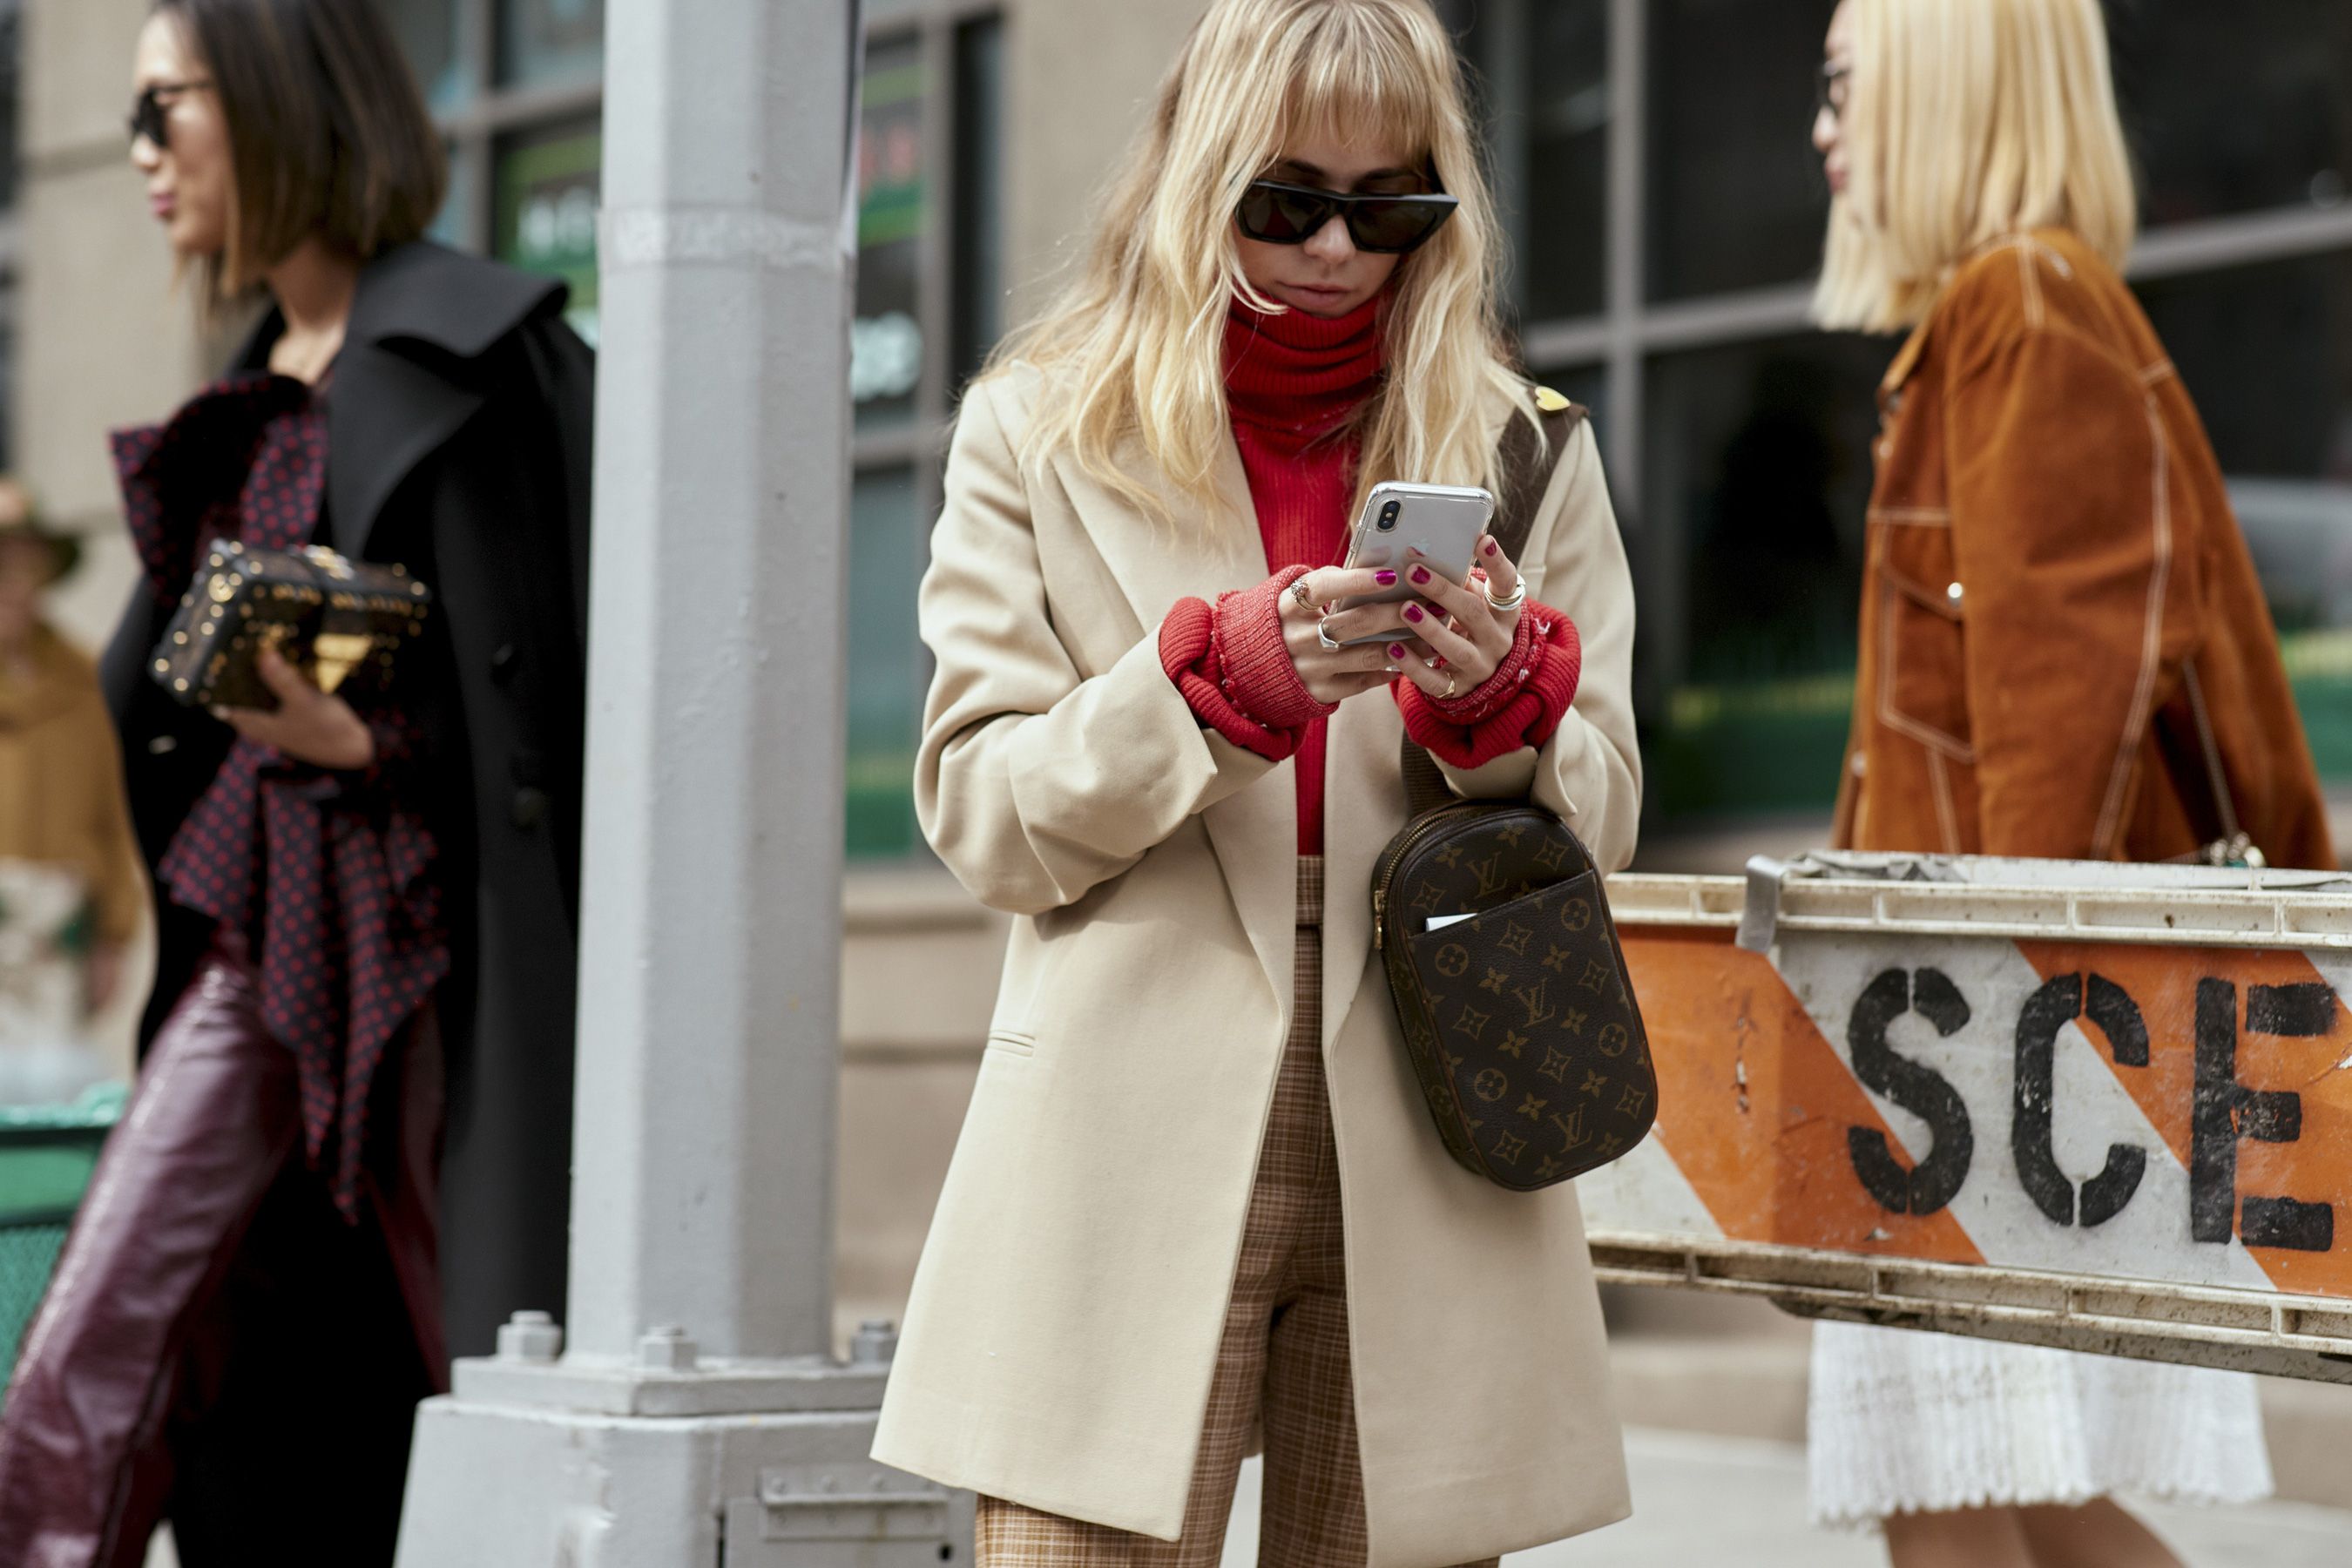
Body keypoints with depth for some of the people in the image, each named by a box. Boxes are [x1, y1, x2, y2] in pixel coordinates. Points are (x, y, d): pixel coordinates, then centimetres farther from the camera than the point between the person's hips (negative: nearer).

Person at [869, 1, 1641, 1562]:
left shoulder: (1522, 442, 14)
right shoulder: (1041, 429, 9)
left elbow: (1598, 822, 11)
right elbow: (978, 810, 0)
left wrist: (1499, 697, -11)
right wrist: (1220, 673, -14)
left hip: (1425, 1140, 2)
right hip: (1138, 1156, -2)